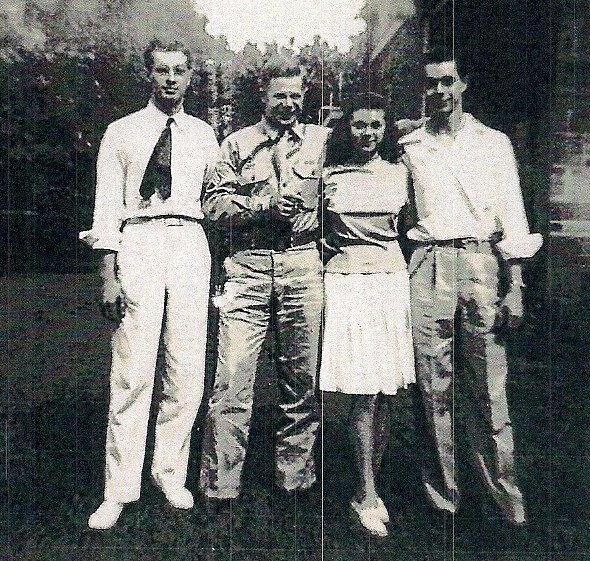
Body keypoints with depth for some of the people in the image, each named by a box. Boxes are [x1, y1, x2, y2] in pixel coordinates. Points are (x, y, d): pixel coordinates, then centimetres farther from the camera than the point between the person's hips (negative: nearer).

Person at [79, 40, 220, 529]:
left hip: (191, 244, 2)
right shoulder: (121, 132, 11)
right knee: (133, 372, -5)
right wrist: (109, 276, -3)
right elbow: (107, 207, 6)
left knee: (189, 371, 1)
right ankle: (120, 489, 8)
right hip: (139, 242, -2)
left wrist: (220, 267, 6)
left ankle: (171, 472, 18)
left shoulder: (204, 134, 18)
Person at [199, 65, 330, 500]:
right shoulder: (238, 143, 14)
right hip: (248, 266, -1)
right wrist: (264, 206, -8)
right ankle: (221, 482, 7)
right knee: (233, 375, -6)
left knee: (302, 376, 7)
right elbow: (215, 202, 4)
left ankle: (295, 473, 23)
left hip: (303, 264, 1)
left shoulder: (321, 140, 15)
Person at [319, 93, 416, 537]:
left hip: (392, 280, 2)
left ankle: (369, 487, 17)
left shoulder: (399, 173, 11)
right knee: (363, 391, -5)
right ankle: (369, 493, 5)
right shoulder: (329, 176, 6)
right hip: (345, 281, -2)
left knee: (383, 387, 3)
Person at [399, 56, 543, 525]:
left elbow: (511, 214, 7)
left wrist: (515, 284, -1)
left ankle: (506, 493, 11)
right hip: (429, 266, 1)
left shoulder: (494, 143, 13)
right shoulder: (408, 147, 14)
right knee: (434, 386, 2)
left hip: (481, 263, 0)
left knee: (488, 389, -2)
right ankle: (443, 495, 14)